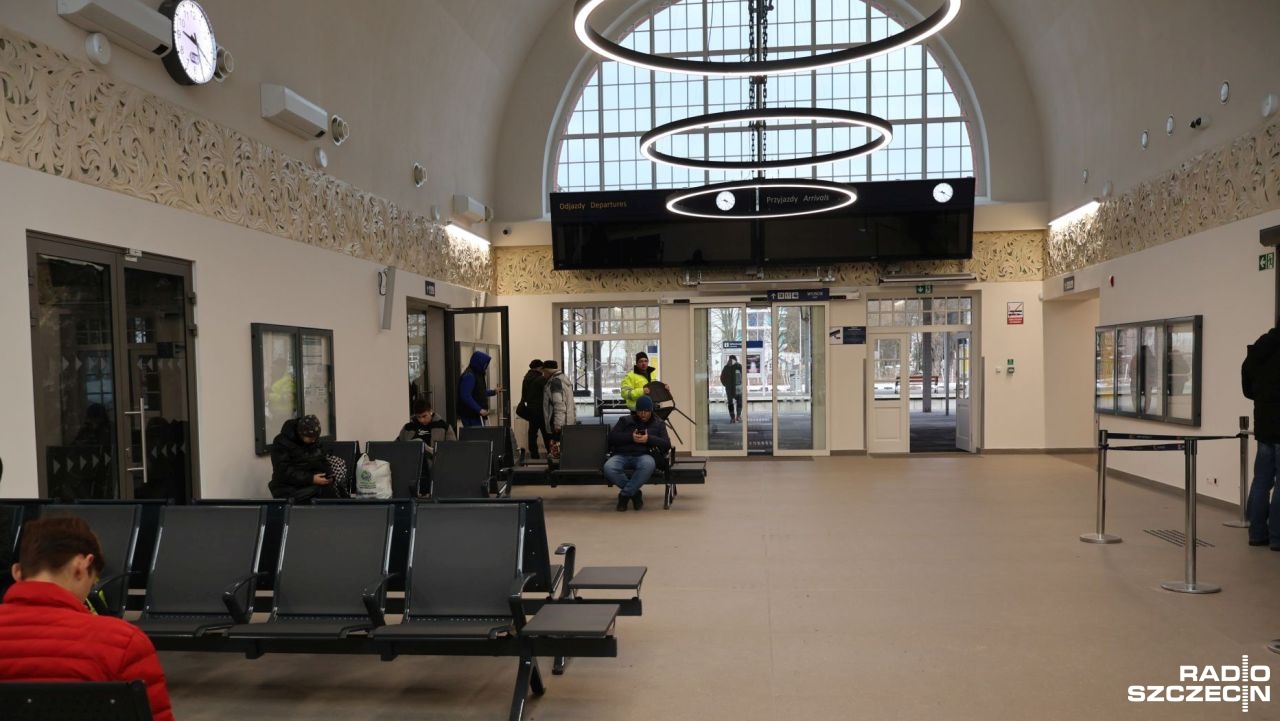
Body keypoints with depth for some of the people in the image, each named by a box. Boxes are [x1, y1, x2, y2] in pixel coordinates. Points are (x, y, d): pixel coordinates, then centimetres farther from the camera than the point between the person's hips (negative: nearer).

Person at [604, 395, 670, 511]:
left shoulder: (658, 424, 19)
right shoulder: (625, 420, 20)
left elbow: (667, 445, 6)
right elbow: (611, 437, 6)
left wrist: (649, 439, -10)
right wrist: (630, 437, -8)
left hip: (643, 456, -1)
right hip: (622, 455, 1)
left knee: (648, 464, -39)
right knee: (608, 468, -34)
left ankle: (624, 494, -21)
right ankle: (634, 493, -11)